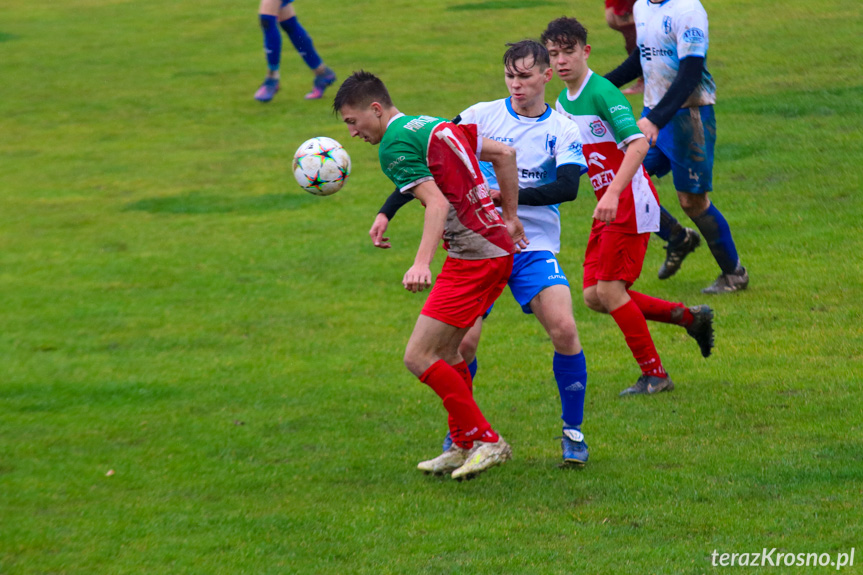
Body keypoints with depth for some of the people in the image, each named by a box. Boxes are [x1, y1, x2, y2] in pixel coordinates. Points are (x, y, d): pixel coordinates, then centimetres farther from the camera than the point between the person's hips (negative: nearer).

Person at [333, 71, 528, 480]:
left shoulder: (395, 146, -12)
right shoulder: (437, 125, 16)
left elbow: (438, 203, -24)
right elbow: (504, 154, 21)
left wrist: (422, 262, -35)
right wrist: (509, 217, 28)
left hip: (474, 258, -10)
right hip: (498, 246, 10)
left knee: (419, 357, -8)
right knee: (444, 350, 18)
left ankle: (486, 441, -4)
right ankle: (463, 447, 23)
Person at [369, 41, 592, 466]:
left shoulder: (563, 131, 1)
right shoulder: (481, 116, 3)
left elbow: (567, 187, -14)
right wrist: (387, 212, -1)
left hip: (534, 246, -1)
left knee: (564, 329, -19)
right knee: (464, 340, -11)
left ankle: (573, 431, 0)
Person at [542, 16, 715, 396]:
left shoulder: (601, 92, -17)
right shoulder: (562, 102, 10)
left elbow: (637, 144, -28)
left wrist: (613, 193, -38)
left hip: (630, 201, -9)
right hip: (607, 207, 9)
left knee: (609, 290, -11)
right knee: (594, 297, 4)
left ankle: (654, 374, 0)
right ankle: (690, 318, 16)